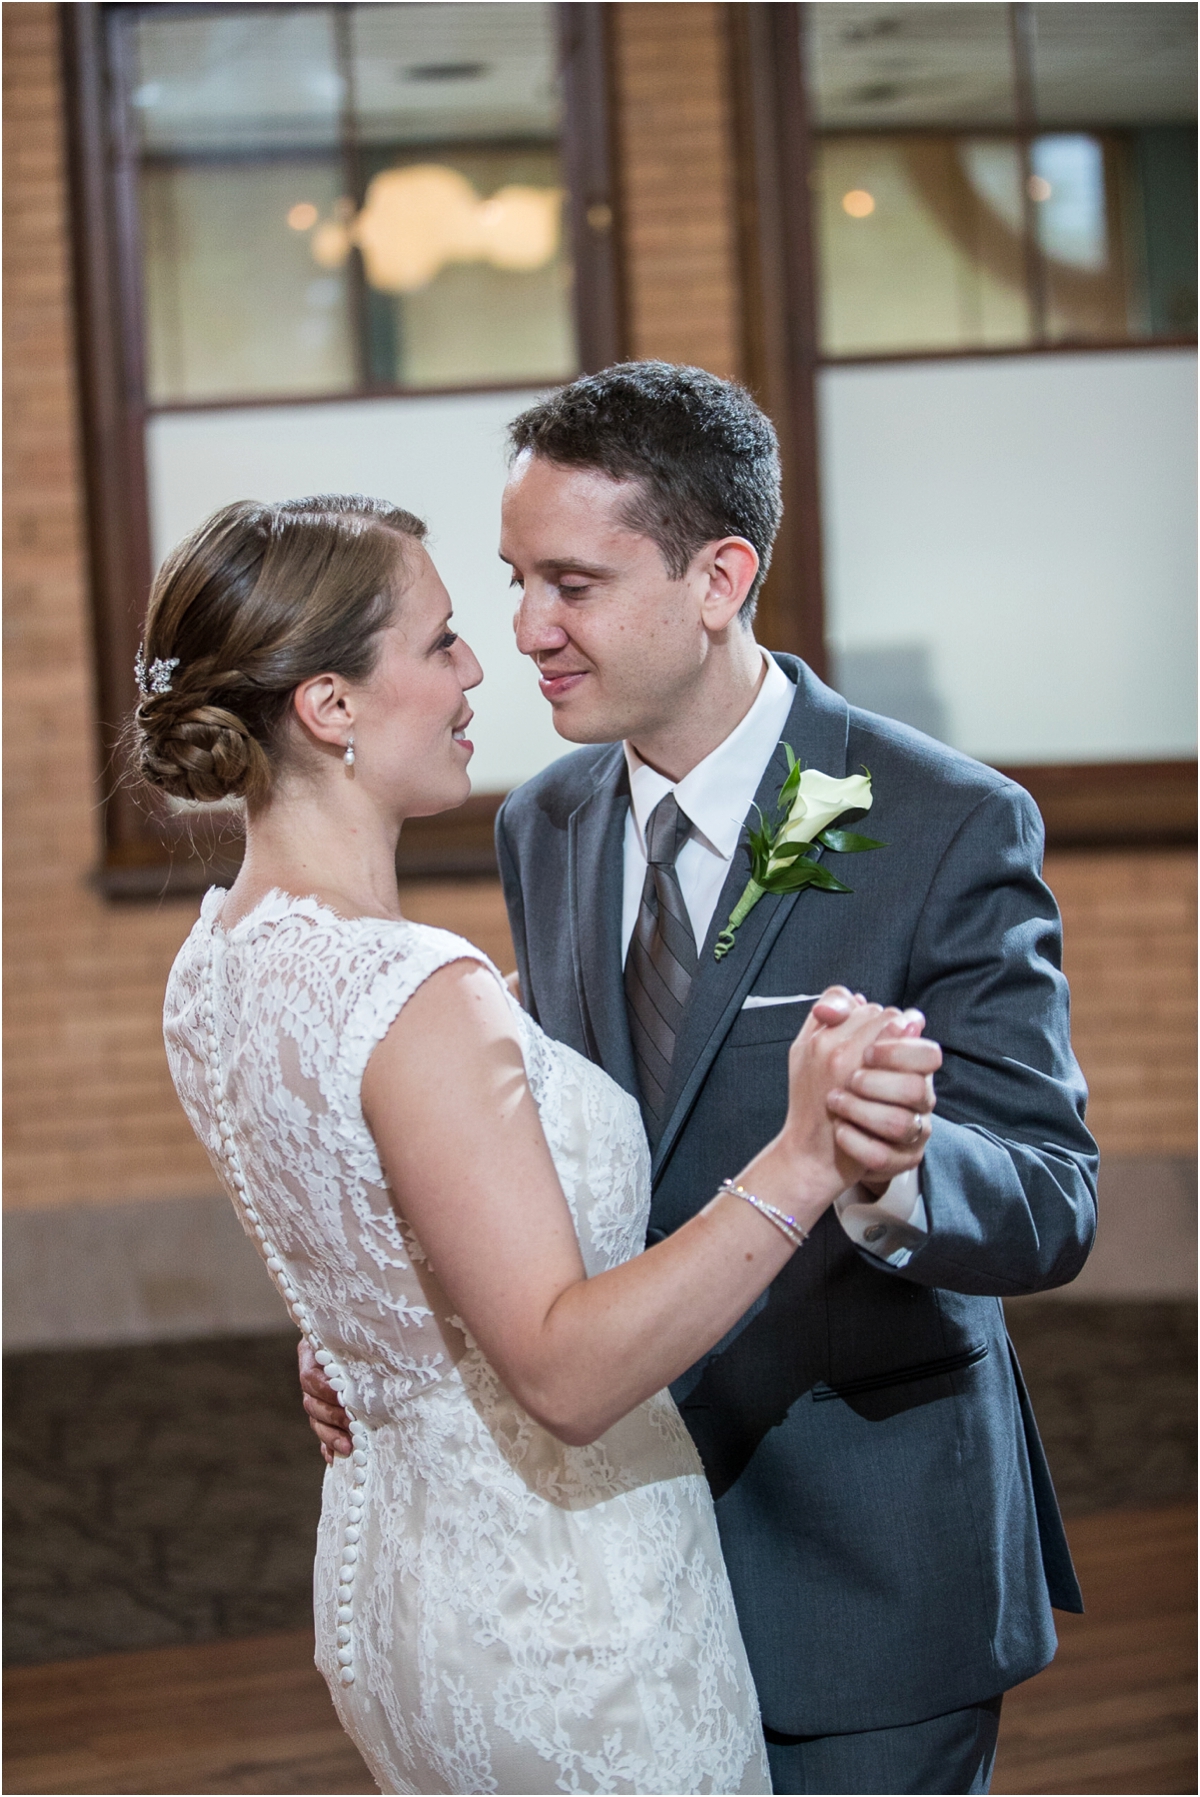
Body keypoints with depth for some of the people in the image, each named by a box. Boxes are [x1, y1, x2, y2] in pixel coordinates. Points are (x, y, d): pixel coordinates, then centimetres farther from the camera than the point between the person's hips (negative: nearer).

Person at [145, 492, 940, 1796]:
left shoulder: (220, 963, 1)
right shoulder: (416, 994, -28)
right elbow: (566, 1369, -31)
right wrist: (802, 1163, -38)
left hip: (389, 1566, 9)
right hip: (554, 1620, -9)